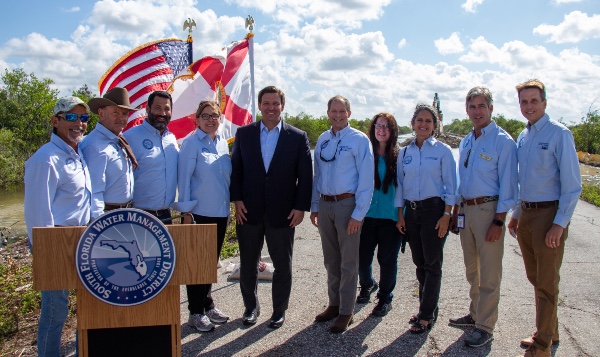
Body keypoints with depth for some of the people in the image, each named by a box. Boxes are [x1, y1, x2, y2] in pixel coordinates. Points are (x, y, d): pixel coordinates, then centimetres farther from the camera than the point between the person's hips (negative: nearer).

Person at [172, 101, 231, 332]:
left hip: (220, 212, 6)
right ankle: (196, 312, 17)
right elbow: (184, 178, -10)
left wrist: (230, 204, 13)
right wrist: (186, 212, -12)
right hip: (199, 212, -6)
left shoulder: (223, 144, 10)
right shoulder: (191, 144, -8)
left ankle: (208, 304, 30)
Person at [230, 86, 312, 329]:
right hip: (249, 211, 2)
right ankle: (251, 306, 33)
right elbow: (235, 169, 5)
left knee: (283, 266, 10)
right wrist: (237, 199, -5)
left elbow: (305, 176, -1)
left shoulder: (298, 137, 0)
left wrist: (301, 207, -7)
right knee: (248, 264, 13)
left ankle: (279, 310, 28)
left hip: (282, 213, -1)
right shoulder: (244, 133, 5)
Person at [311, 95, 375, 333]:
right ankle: (334, 304, 30)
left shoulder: (359, 140, -8)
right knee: (330, 259, 15)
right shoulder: (322, 140, 9)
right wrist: (314, 206, 10)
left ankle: (346, 311, 17)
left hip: (347, 204, -5)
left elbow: (366, 179, -11)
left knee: (348, 262, 5)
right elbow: (317, 175, 13)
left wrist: (358, 214, -15)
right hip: (325, 205, 5)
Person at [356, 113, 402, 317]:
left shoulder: (400, 155, -1)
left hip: (390, 216, -2)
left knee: (387, 258, 6)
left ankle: (385, 298, 28)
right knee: (362, 256, 6)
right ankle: (367, 285, 38)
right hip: (367, 215, 2)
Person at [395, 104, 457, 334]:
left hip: (434, 210, -4)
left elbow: (450, 186, -4)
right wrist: (400, 215, 7)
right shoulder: (404, 153, 9)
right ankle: (427, 309, 26)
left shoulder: (442, 150, -2)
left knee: (432, 264, 1)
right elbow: (400, 185, 11)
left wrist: (446, 215, -11)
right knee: (419, 263, 12)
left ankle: (427, 315, 10)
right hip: (411, 211, 4)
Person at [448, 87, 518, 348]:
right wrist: (456, 213, 15)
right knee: (471, 269, 18)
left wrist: (498, 221, -17)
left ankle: (485, 327, 10)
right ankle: (475, 313, 33)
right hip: (466, 209, 7)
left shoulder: (502, 141, -10)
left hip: (488, 209, -7)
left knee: (489, 274, 0)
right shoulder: (465, 142, 13)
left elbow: (508, 184, -13)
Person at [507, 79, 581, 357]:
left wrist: (559, 224, -17)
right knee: (534, 278, 17)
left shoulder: (559, 134, -11)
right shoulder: (522, 138, 11)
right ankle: (549, 331, 35)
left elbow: (572, 184, -13)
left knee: (546, 283, 2)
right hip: (525, 214, 7)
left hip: (549, 214, -7)